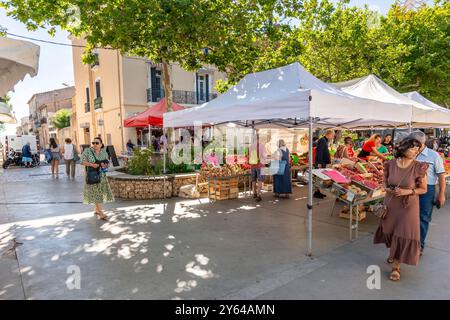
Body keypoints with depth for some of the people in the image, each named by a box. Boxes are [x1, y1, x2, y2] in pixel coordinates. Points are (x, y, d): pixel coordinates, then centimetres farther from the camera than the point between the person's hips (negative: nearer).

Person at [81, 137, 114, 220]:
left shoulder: (104, 152, 4)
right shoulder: (87, 151, -6)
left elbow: (107, 163, 8)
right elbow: (83, 161, -8)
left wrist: (105, 165, -14)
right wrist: (91, 164, -22)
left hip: (102, 175, 4)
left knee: (101, 192, 9)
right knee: (95, 193, -5)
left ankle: (97, 209, 29)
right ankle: (101, 213, -4)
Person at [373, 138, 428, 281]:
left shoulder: (419, 167, -16)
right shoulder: (390, 164, -11)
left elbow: (423, 189, -6)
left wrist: (408, 191, -22)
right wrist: (387, 188, -12)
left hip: (408, 205, -3)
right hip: (390, 203, 3)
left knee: (404, 234, -1)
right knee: (390, 229, 19)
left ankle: (396, 266, 16)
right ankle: (394, 252, 50)